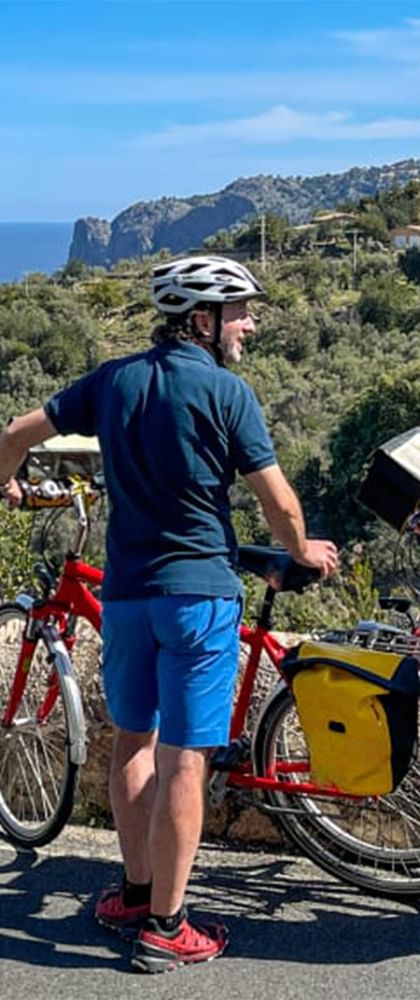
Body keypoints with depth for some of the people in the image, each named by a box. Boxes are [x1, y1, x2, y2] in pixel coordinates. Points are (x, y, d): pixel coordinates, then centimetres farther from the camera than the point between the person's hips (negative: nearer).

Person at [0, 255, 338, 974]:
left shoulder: (113, 380, 6)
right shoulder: (225, 390, -10)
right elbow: (278, 501, -8)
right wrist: (303, 552, 12)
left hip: (124, 588, 6)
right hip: (199, 591, -6)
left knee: (133, 739, 19)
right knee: (183, 760, -1)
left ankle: (137, 890, 28)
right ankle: (164, 928, 5)